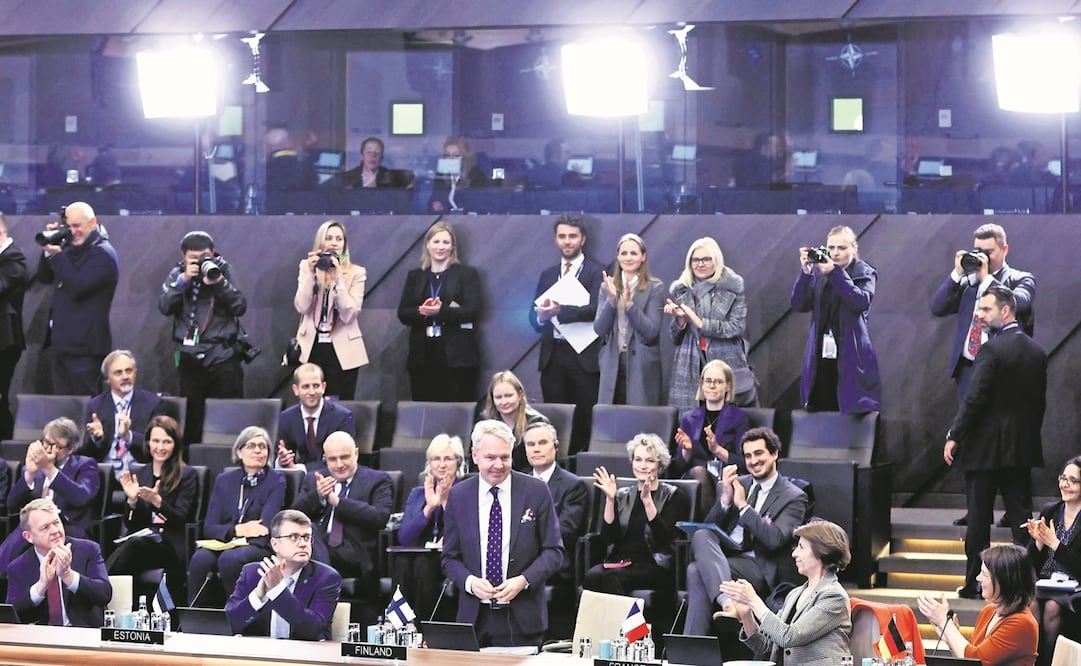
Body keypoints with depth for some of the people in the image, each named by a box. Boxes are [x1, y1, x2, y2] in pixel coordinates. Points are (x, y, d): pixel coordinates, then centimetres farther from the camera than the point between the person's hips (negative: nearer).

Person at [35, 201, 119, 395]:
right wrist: (49, 250, 1)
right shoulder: (69, 249, 16)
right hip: (62, 342, 8)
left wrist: (56, 255, -20)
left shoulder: (102, 253, -10)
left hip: (84, 346, -8)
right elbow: (44, 277, 16)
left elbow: (77, 287, -19)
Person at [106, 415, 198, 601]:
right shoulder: (139, 475, 17)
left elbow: (179, 520, -5)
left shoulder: (187, 475, 5)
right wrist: (132, 500, -7)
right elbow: (131, 525, 13)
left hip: (171, 546, -4)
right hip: (140, 540, 4)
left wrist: (157, 501, -22)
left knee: (133, 547, -36)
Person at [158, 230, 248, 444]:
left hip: (222, 356, -2)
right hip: (190, 358, 2)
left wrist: (219, 282, -17)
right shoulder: (177, 274, 9)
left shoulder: (223, 271, 6)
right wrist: (184, 280, -15)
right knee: (192, 420, 3)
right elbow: (164, 306, -4)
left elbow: (240, 306, -5)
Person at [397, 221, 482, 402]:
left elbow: (474, 311, -5)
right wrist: (422, 312, -12)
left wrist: (441, 311, -18)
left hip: (457, 356, -3)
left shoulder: (467, 273, 7)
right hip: (423, 356, 3)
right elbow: (403, 314, 10)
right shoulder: (415, 276, 17)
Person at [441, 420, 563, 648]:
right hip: (475, 618, 1)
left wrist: (524, 580, -14)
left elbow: (554, 551, 2)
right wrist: (469, 582, -12)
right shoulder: (458, 496, 5)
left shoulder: (536, 491, -1)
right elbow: (450, 558, 9)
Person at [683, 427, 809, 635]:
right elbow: (710, 526, 14)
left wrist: (743, 506, -11)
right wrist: (726, 498, -4)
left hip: (758, 568, -5)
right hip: (722, 553, 5)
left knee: (697, 572, -32)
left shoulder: (794, 497, 3)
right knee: (701, 536, -32)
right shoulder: (738, 483, 20)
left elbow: (775, 539, -12)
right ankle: (726, 600, -49)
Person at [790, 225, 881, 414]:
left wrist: (835, 273, -20)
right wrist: (805, 272, -11)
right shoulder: (819, 274, 11)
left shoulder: (864, 274, 3)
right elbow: (798, 304, 2)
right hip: (821, 360, 3)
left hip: (850, 361, -3)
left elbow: (862, 301, -16)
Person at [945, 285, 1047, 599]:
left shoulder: (991, 349, -15)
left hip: (986, 446, -6)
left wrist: (954, 437, -12)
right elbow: (1039, 400, 12)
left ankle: (975, 583, 6)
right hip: (1023, 447, 6)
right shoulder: (1037, 352, 8)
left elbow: (975, 398, -18)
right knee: (1020, 513, 7)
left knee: (979, 519, 2)